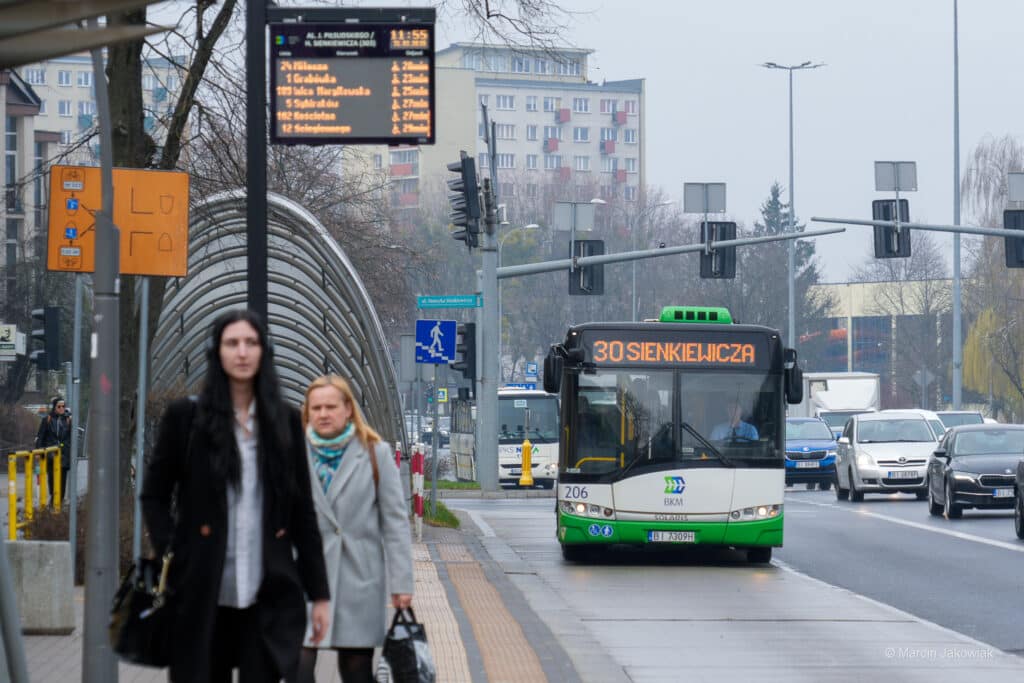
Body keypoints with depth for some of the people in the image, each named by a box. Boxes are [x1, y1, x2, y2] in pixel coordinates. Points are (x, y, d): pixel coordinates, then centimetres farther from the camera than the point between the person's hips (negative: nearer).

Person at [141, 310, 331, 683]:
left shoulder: (285, 421, 9)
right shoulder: (186, 417, 2)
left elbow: (303, 512, 10)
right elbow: (154, 496, 8)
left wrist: (319, 593, 7)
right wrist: (170, 553, -7)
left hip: (269, 595, 1)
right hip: (203, 595, -1)